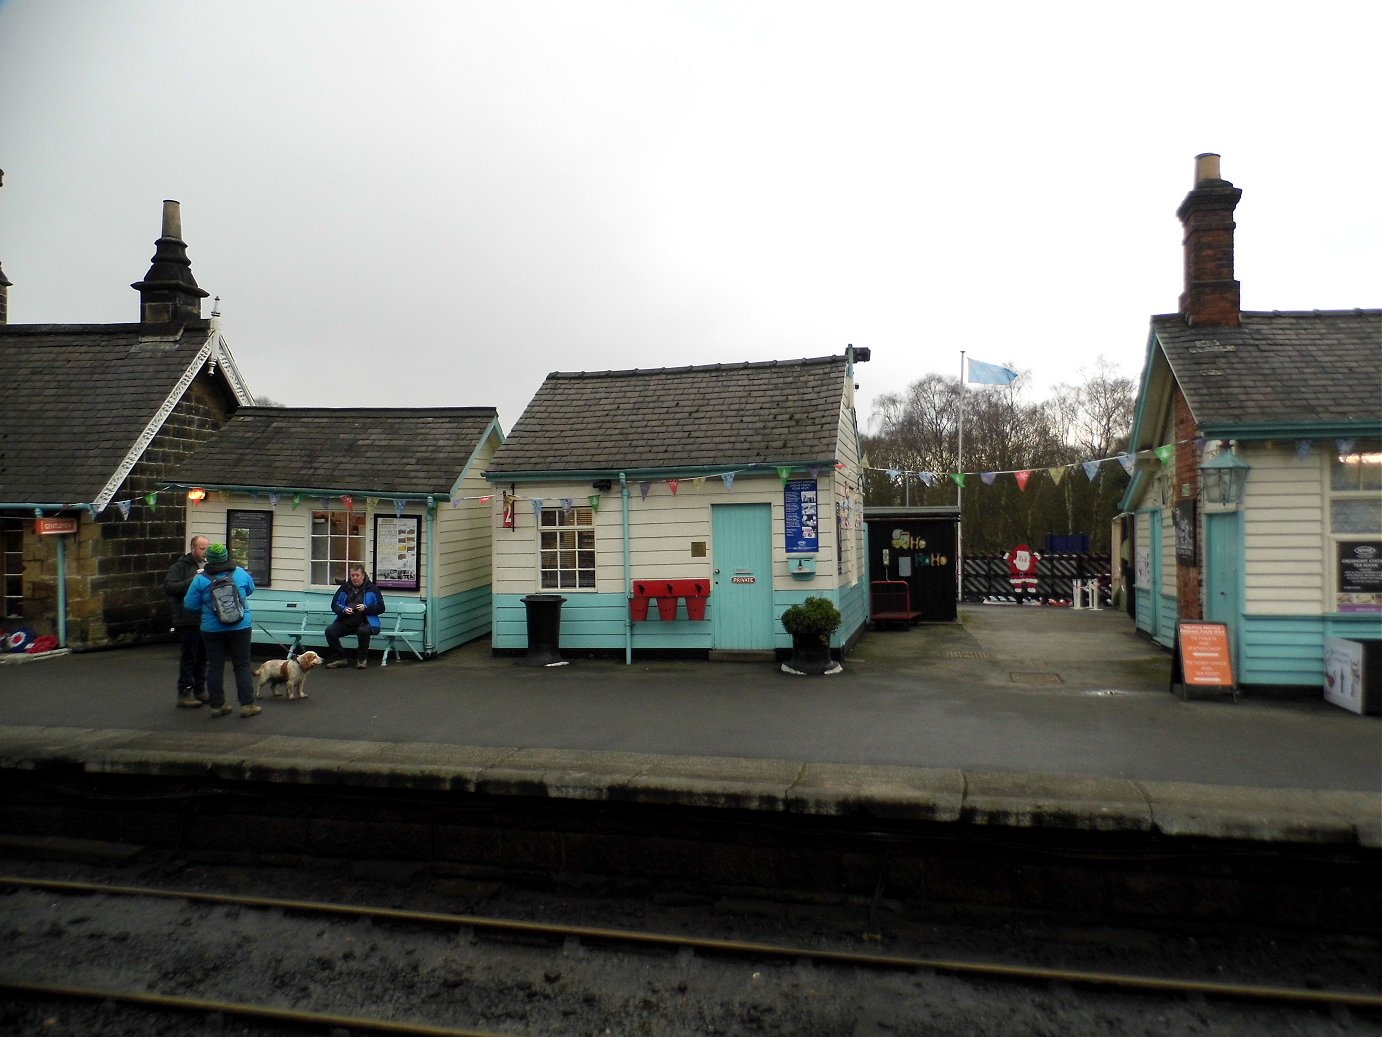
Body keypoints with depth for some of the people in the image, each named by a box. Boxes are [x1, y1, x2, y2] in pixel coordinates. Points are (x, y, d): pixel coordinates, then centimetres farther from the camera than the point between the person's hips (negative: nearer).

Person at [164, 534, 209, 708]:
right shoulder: (180, 566, -6)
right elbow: (168, 587, -17)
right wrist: (192, 581, -25)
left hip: (204, 620, 7)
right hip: (188, 620, -7)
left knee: (202, 657, 13)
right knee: (189, 657, -4)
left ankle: (199, 690, 23)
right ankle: (184, 693, 3)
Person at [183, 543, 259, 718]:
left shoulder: (201, 579, -5)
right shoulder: (240, 573, -2)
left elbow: (190, 605, -1)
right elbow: (250, 589, 16)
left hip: (212, 630, 0)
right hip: (240, 627, 0)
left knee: (215, 667, 9)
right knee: (242, 666, 5)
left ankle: (217, 706, 14)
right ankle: (247, 705, 4)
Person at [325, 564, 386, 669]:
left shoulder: (372, 589, 1)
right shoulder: (344, 588, 10)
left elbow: (380, 608, 0)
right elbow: (334, 605, 12)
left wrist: (366, 608, -16)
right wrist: (344, 609, -10)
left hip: (364, 622, -4)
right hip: (345, 621, 4)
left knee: (363, 631, -37)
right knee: (329, 631, -21)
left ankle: (361, 658, -11)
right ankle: (339, 658, -3)